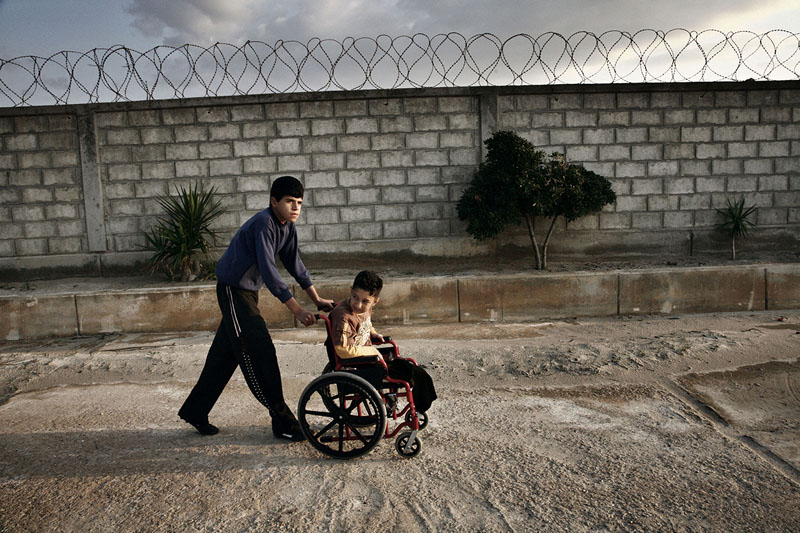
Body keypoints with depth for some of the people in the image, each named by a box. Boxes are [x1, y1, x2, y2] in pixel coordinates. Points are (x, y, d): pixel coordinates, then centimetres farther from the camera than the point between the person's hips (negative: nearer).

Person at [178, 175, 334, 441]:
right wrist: (297, 310, -31)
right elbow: (269, 270, -30)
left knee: (225, 354, 15)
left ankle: (195, 411, 29)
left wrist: (317, 299, 7)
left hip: (247, 291, 10)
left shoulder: (287, 226, 4)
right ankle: (283, 421, -1)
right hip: (233, 289, -9)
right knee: (259, 353, -8)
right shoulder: (264, 223, -24)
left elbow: (294, 264, 11)